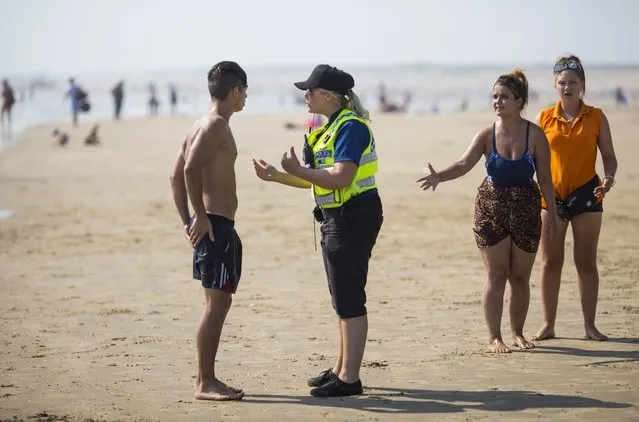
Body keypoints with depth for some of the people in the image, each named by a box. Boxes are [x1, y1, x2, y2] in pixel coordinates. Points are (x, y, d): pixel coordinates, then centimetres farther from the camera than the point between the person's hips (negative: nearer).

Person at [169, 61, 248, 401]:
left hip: (213, 225, 10)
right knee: (216, 304, -7)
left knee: (219, 303, 13)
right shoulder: (216, 125, -12)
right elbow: (191, 170, -25)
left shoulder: (203, 125, 18)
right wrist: (201, 217, -21)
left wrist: (187, 221, 17)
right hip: (216, 225, -10)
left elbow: (176, 176, 19)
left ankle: (206, 379, 17)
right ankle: (205, 383, -5)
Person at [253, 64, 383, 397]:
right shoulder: (331, 127, 15)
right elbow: (319, 180, 17)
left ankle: (349, 379, -3)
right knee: (342, 299, 17)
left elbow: (341, 177, -26)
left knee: (349, 300, -7)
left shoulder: (350, 127, -17)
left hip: (354, 217, -11)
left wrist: (297, 170, -16)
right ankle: (341, 369, 27)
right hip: (336, 219, 11)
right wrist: (275, 176, 11)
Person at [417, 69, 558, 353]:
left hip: (526, 209, 0)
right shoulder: (487, 135, -5)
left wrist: (552, 214, -2)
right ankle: (494, 337, 9)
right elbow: (465, 163, -18)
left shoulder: (535, 135, -6)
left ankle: (517, 333, 23)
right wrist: (439, 176, -37)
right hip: (491, 207, 0)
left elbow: (545, 178, -2)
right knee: (496, 275, 1)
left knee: (520, 277, 8)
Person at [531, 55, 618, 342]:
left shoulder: (596, 117, 2)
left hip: (586, 194, -1)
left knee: (587, 263, 4)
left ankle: (589, 325, 11)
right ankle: (548, 325, 12)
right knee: (550, 262, 4)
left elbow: (609, 157, 4)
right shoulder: (544, 118, 3)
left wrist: (609, 179, -15)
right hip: (551, 196, 1)